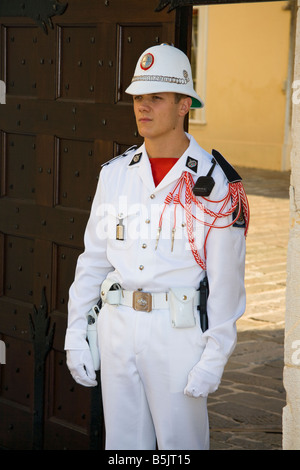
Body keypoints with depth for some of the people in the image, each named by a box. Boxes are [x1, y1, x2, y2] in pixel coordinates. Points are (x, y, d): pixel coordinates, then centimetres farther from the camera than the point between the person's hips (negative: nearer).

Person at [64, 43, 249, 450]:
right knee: (122, 441, 13)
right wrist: (76, 335, 8)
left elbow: (226, 278, -7)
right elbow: (93, 259, 11)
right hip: (117, 325, 5)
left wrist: (214, 357, -11)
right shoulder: (115, 173, 7)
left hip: (179, 329, -4)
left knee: (181, 441, 2)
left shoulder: (215, 183, -8)